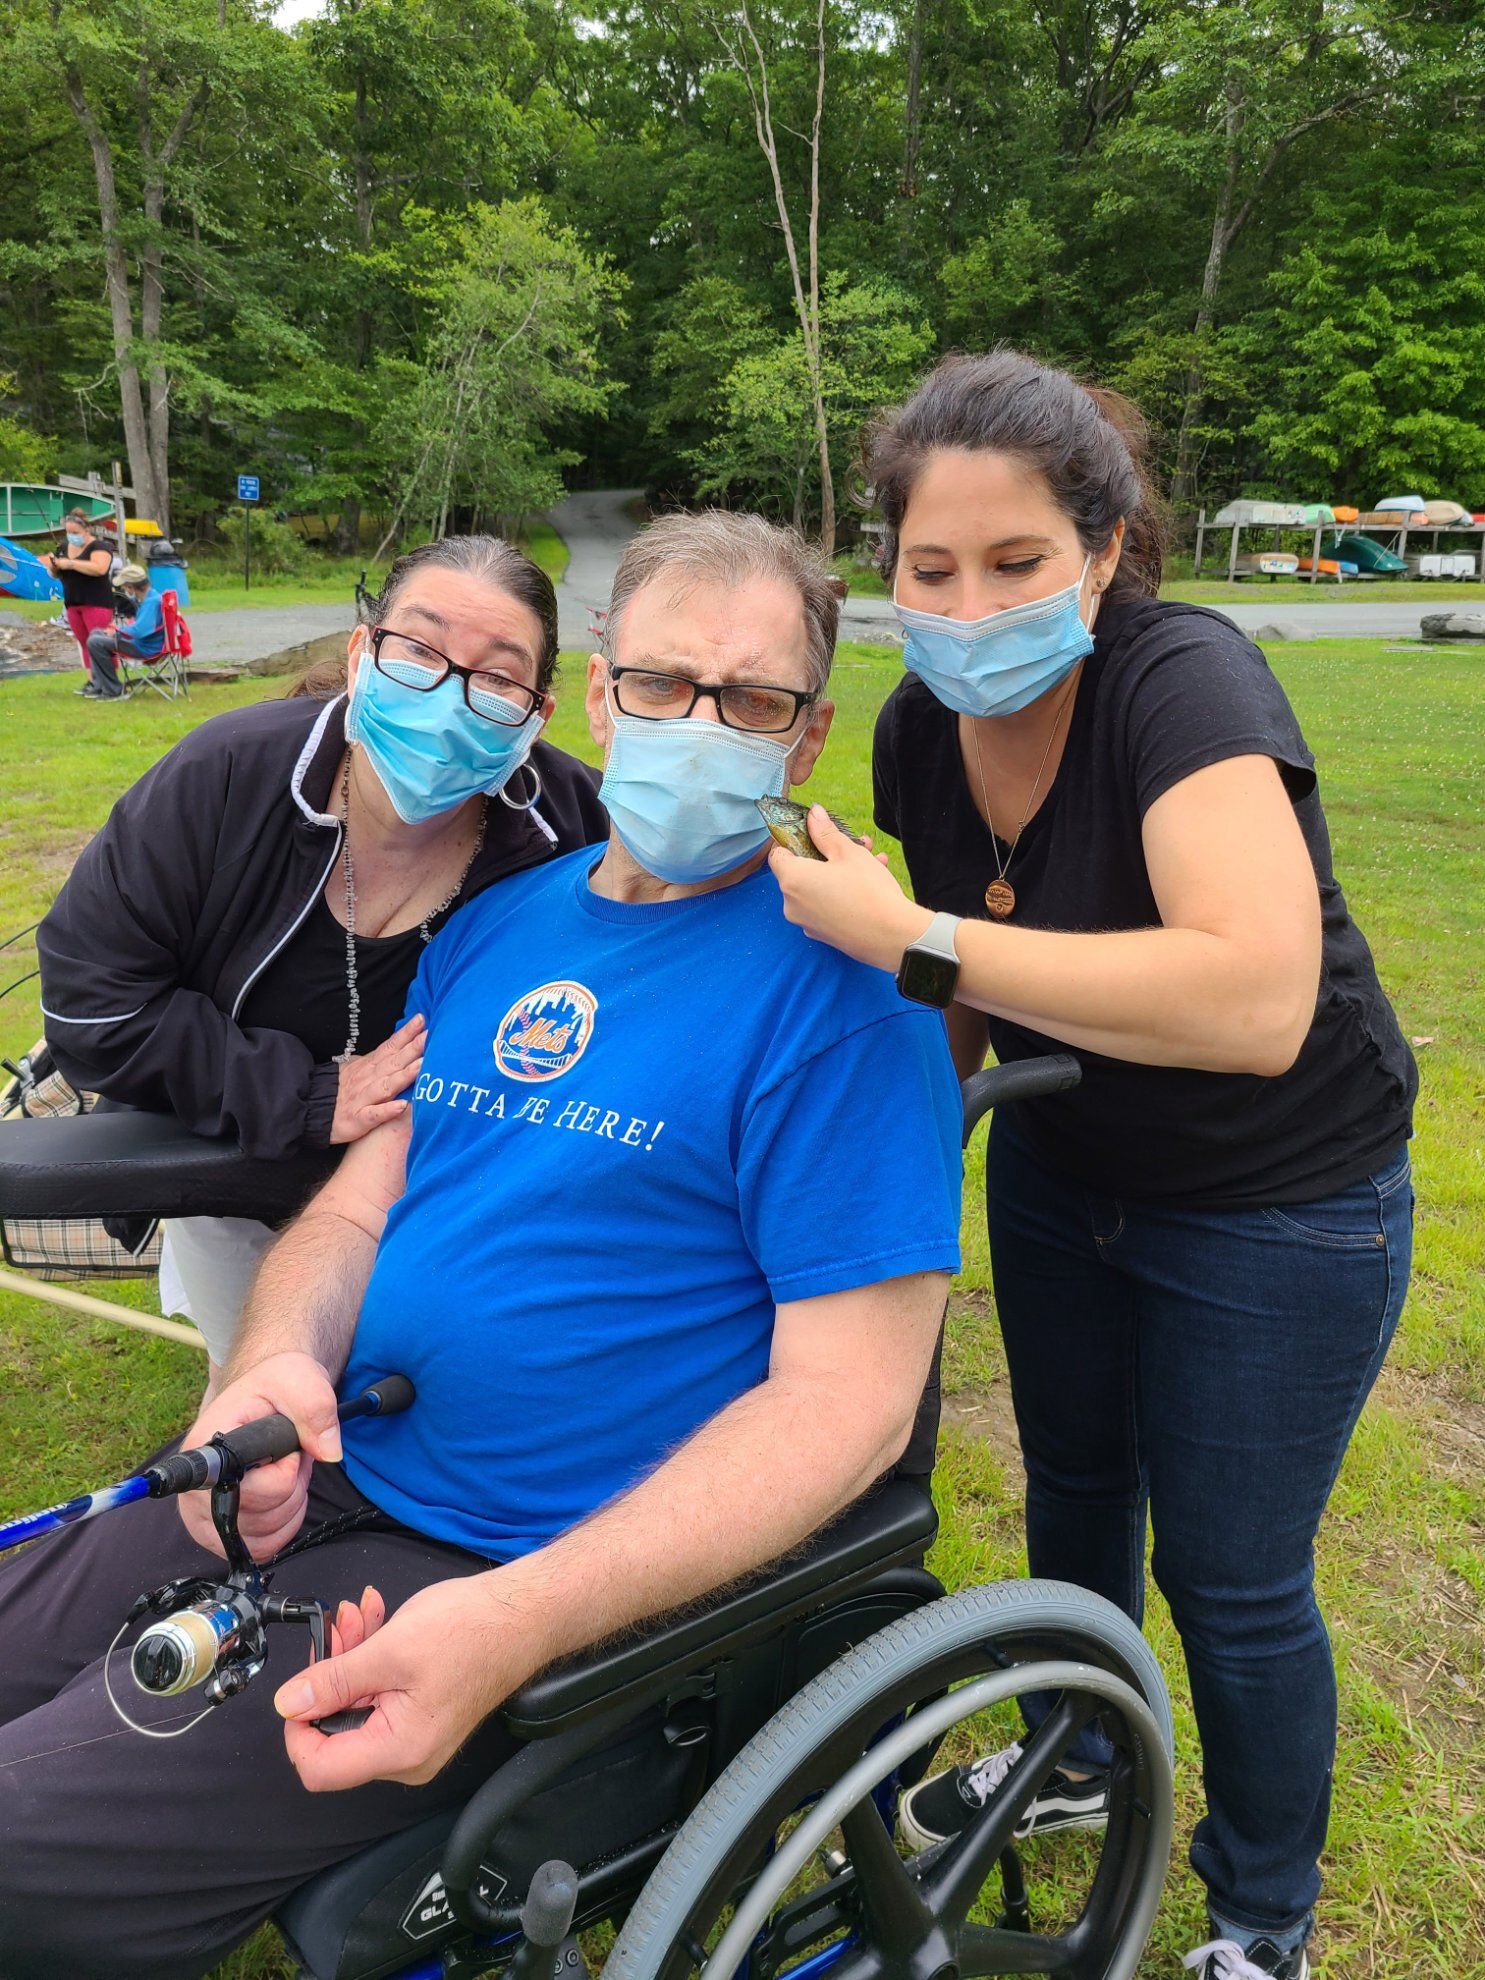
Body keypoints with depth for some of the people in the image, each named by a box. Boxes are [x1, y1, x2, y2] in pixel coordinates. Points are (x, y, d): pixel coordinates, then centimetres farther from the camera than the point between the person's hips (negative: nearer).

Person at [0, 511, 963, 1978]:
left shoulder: (834, 993, -14)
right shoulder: (494, 927, 9)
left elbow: (849, 1397, -17)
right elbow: (358, 1204, 10)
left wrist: (516, 1623, -26)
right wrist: (275, 1363, -13)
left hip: (535, 1568, -6)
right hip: (326, 1475, 7)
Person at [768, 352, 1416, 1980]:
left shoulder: (1183, 679, -30)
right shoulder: (923, 730, -10)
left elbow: (1255, 998, -46)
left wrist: (908, 941, -42)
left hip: (1277, 1209, -6)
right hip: (1063, 1170, 7)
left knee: (1227, 1574, 8)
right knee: (1073, 1482, 24)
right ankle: (1076, 1765, 53)